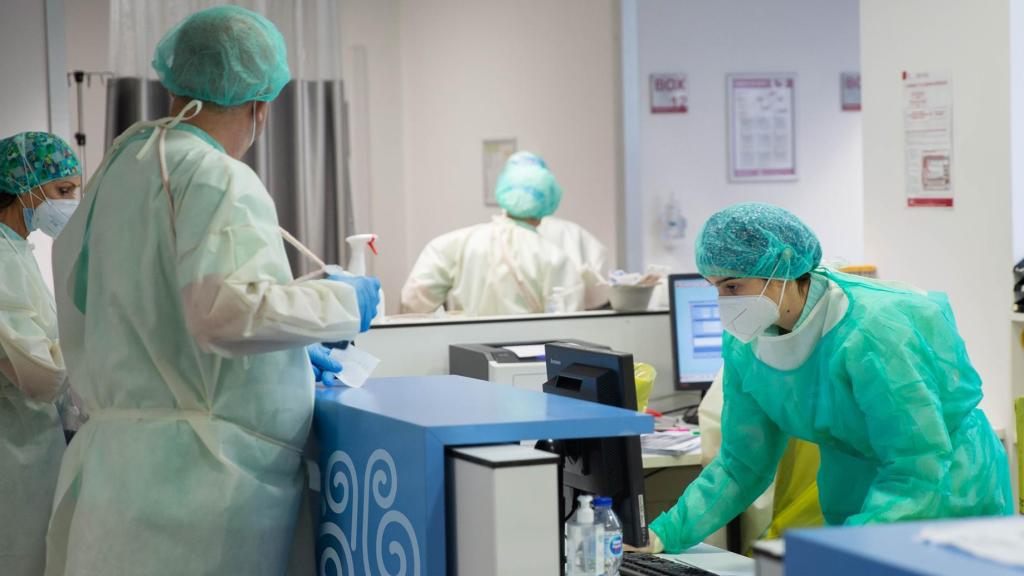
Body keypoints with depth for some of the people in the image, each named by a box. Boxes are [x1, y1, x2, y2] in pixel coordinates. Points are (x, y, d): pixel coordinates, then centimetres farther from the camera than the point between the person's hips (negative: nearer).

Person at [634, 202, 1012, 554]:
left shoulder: (869, 336, -26)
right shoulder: (744, 346, -5)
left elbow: (918, 470, -27)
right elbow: (741, 464, 2)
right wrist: (663, 536, -12)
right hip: (855, 507, 6)